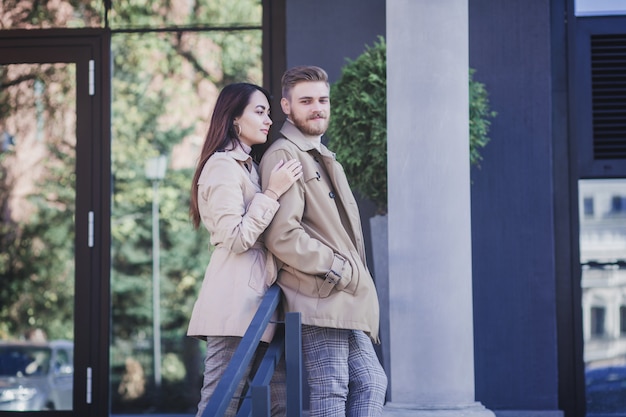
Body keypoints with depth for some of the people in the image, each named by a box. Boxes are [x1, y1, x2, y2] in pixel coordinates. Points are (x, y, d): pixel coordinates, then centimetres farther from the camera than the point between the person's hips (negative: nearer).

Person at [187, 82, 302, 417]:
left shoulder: (246, 166, 23)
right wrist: (272, 192, -14)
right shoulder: (223, 165, -6)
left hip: (255, 296, 10)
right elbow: (236, 239, -14)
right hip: (235, 300, -10)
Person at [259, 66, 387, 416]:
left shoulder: (324, 158, 23)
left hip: (345, 302, 10)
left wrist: (357, 280, 14)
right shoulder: (283, 157, -9)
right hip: (320, 299, -10)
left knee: (371, 383, 11)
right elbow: (282, 236, -20)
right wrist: (339, 269, -15)